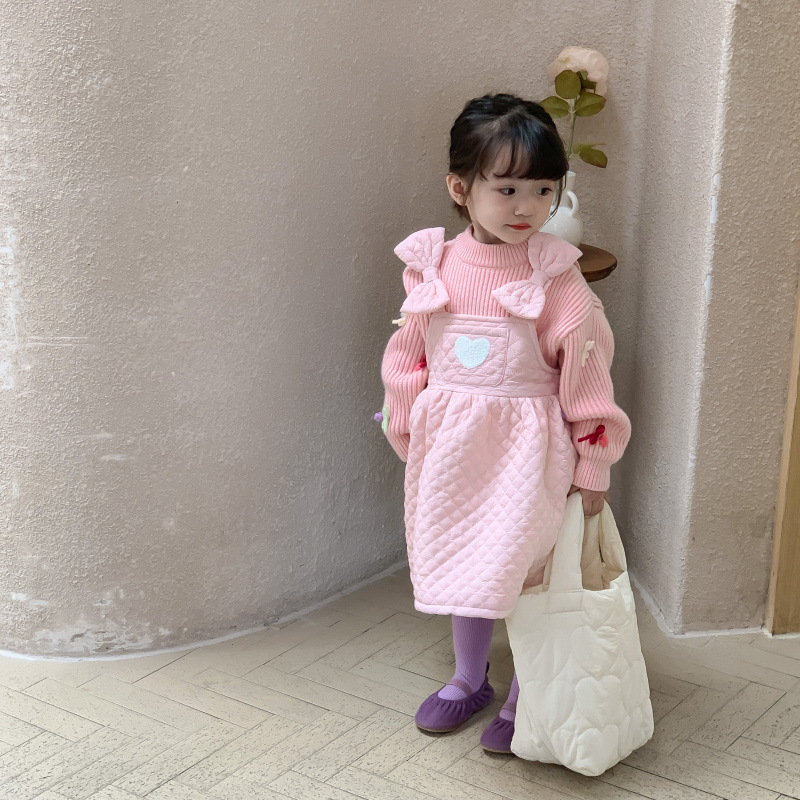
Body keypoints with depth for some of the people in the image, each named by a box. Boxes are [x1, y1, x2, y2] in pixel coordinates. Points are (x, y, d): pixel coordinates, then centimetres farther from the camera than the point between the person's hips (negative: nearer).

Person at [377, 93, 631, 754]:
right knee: (463, 564, 20)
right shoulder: (432, 266, -5)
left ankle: (525, 697, 29)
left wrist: (592, 468, -6)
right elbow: (409, 358, 6)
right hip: (451, 446, 4)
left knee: (525, 568, 6)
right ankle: (470, 678, 42)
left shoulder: (557, 280, -14)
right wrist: (409, 434, 10)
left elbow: (586, 378, -9)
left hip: (526, 449, -4)